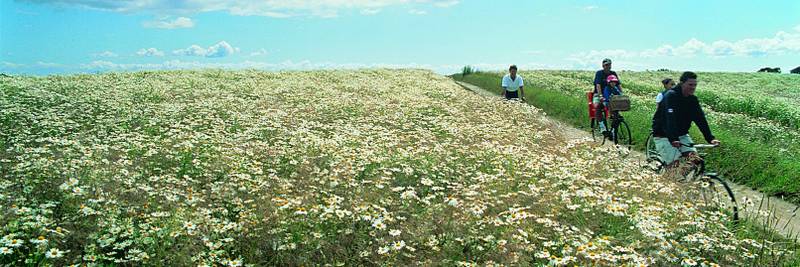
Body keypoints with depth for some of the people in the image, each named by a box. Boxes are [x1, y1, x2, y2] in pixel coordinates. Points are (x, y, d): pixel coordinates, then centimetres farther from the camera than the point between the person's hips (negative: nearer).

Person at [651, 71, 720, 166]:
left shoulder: (693, 99, 1)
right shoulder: (671, 95, -20)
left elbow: (701, 119, -6)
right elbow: (670, 119, -32)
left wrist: (710, 138, -17)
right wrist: (673, 139, -44)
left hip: (681, 134, 7)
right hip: (663, 136, -6)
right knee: (674, 162, -16)